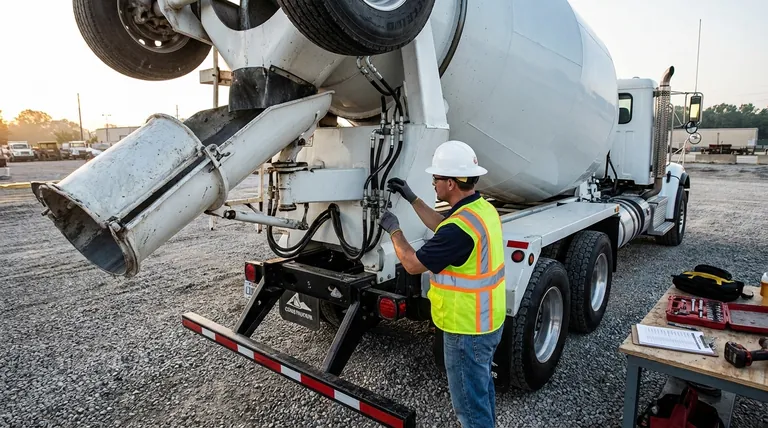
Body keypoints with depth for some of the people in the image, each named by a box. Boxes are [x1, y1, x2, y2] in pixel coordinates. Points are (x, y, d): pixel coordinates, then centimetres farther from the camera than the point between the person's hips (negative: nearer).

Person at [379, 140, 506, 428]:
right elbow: (442, 226, 18)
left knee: (469, 402, 10)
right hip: (487, 322, 10)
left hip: (467, 330, -10)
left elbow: (412, 264, -20)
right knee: (481, 387, 28)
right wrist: (411, 198, 16)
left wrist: (394, 230, -5)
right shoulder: (482, 208, -1)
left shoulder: (461, 227, -31)